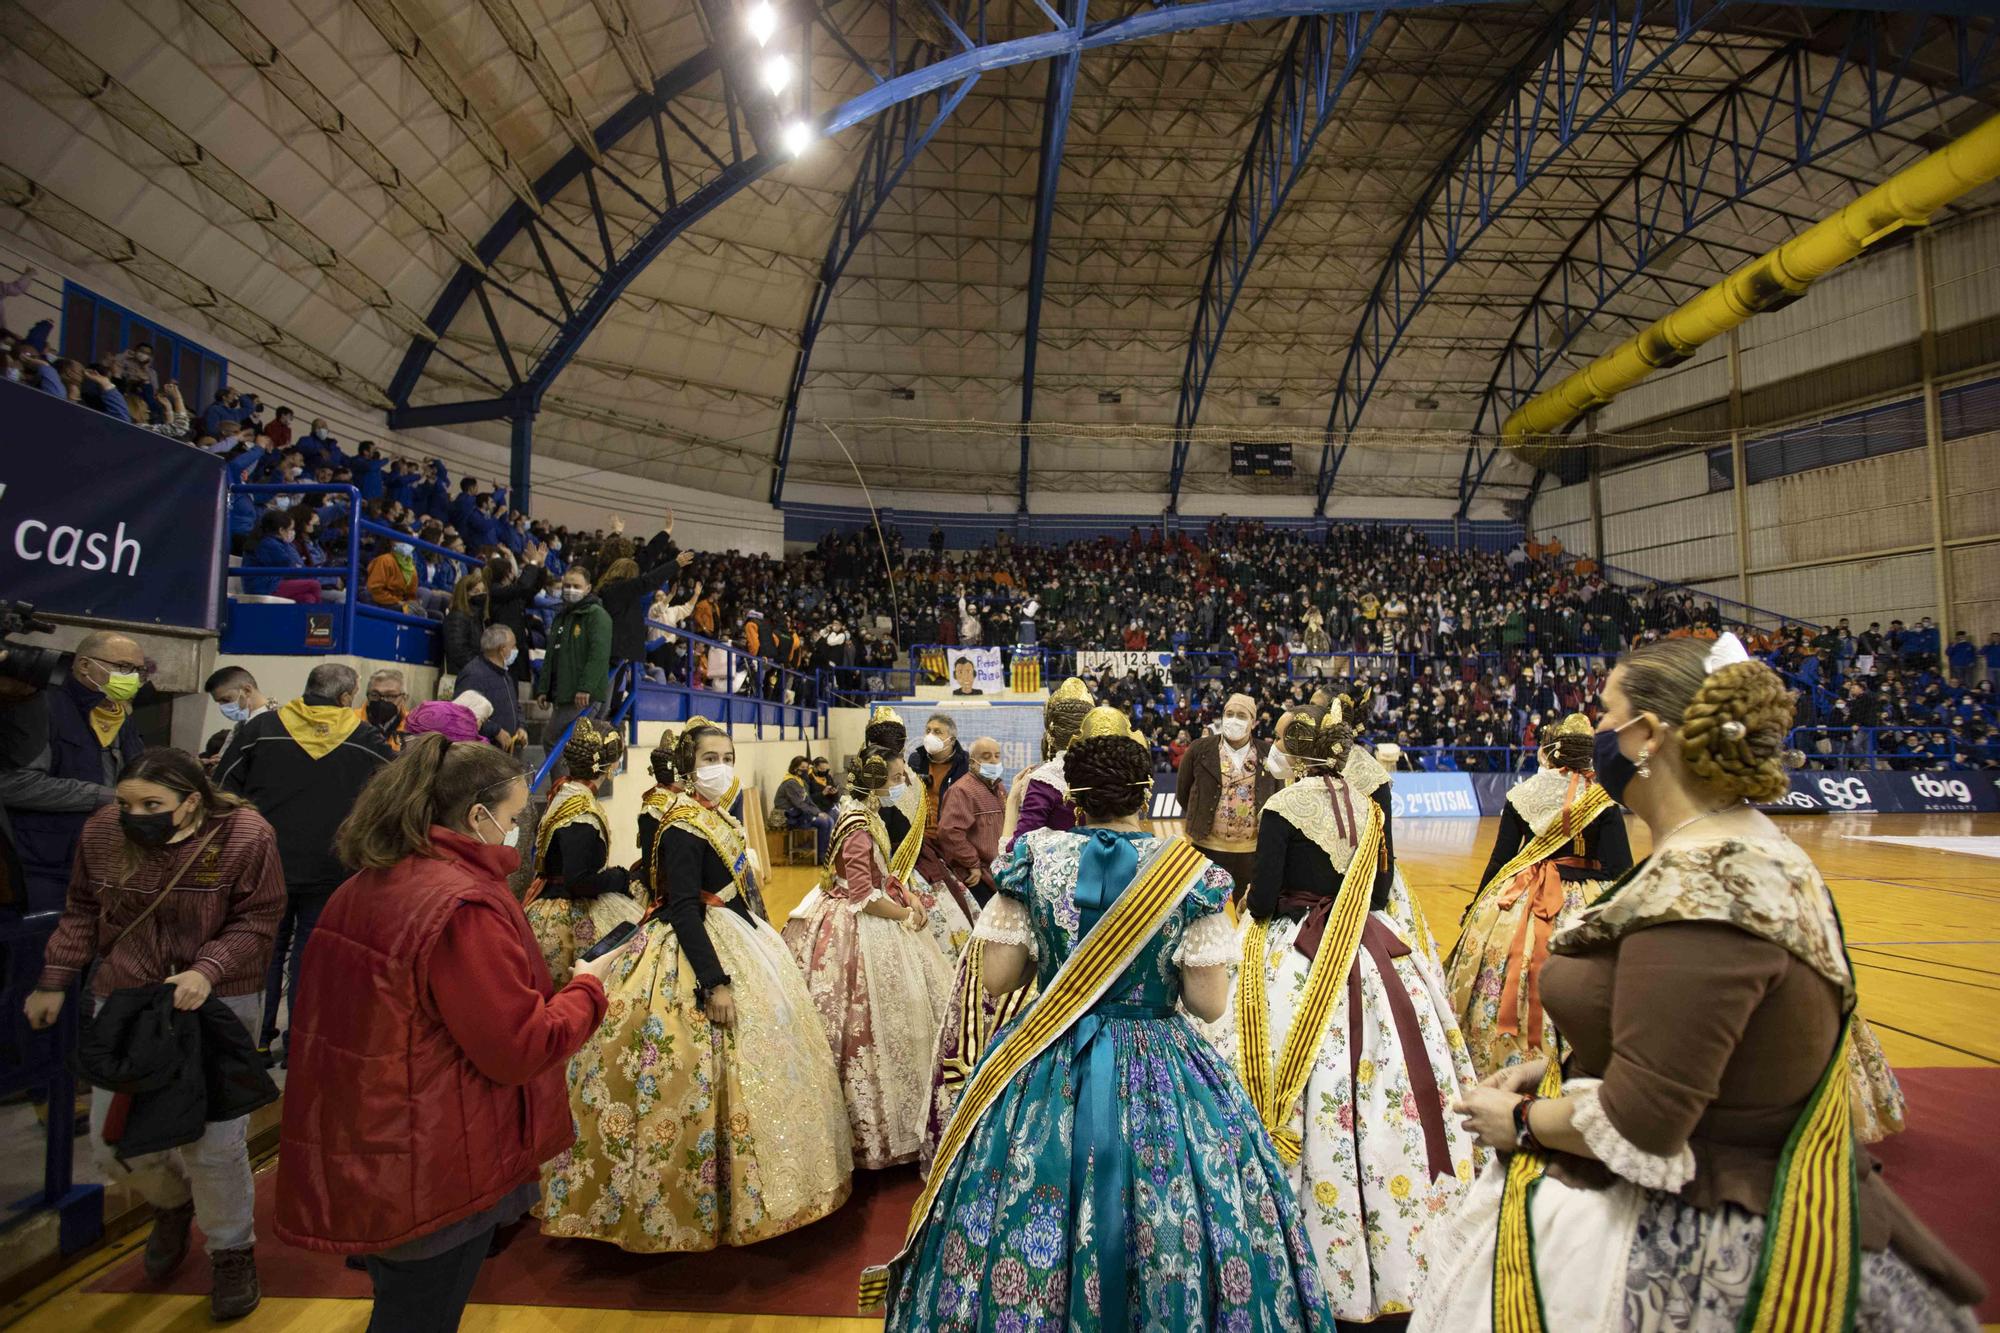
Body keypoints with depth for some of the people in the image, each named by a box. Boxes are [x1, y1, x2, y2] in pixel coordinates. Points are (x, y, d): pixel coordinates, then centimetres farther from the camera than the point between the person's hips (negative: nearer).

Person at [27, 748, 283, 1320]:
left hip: (217, 1002, -4)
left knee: (212, 1144, -1)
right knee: (113, 1143, 9)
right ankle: (172, 1201, 44)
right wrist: (53, 982, 12)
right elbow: (82, 911, 13)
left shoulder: (245, 836, -16)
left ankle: (232, 1251, 25)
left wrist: (207, 971, -25)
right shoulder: (101, 832, -3)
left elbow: (255, 923, -10)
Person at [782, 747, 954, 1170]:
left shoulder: (866, 814, 7)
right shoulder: (858, 825, -23)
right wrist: (907, 915, -13)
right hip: (860, 931, -10)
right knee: (873, 1021, 0)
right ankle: (872, 1125, 15)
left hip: (870, 923, 10)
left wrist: (909, 896, 1)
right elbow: (864, 896, -25)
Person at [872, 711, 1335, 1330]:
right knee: (1168, 1222, 18)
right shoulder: (1189, 871, -11)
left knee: (1024, 1237, 19)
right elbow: (1209, 1002, -10)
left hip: (1044, 1071, 1)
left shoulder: (1034, 859, -9)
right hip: (1160, 1080, -1)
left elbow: (997, 978, -6)